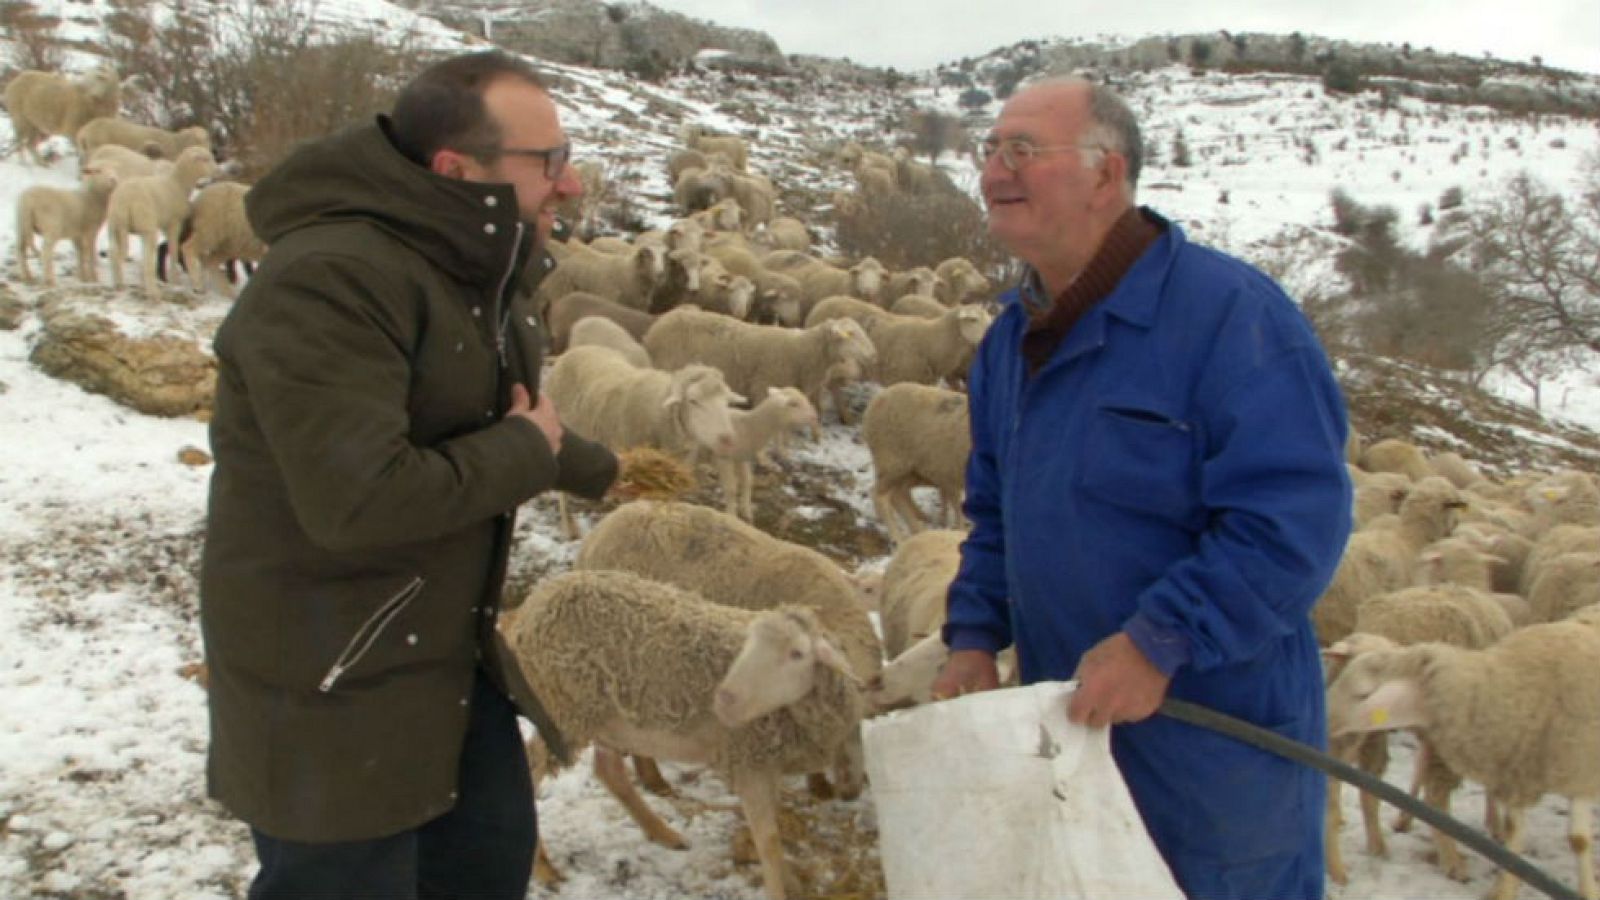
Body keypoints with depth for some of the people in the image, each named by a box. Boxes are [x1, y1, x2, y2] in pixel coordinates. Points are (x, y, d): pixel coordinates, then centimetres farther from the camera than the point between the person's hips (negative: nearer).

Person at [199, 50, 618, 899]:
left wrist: (603, 472, 36)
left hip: (450, 651, 9)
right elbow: (358, 500, -36)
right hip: (331, 681, -9)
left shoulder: (475, 268, 5)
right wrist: (524, 450, -22)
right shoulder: (328, 283, -28)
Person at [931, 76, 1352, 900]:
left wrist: (1157, 643, -28)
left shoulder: (1229, 312, -20)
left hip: (1216, 734, -7)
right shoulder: (1012, 336, 7)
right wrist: (974, 636, 4)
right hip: (1063, 718, 7)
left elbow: (1296, 515, -26)